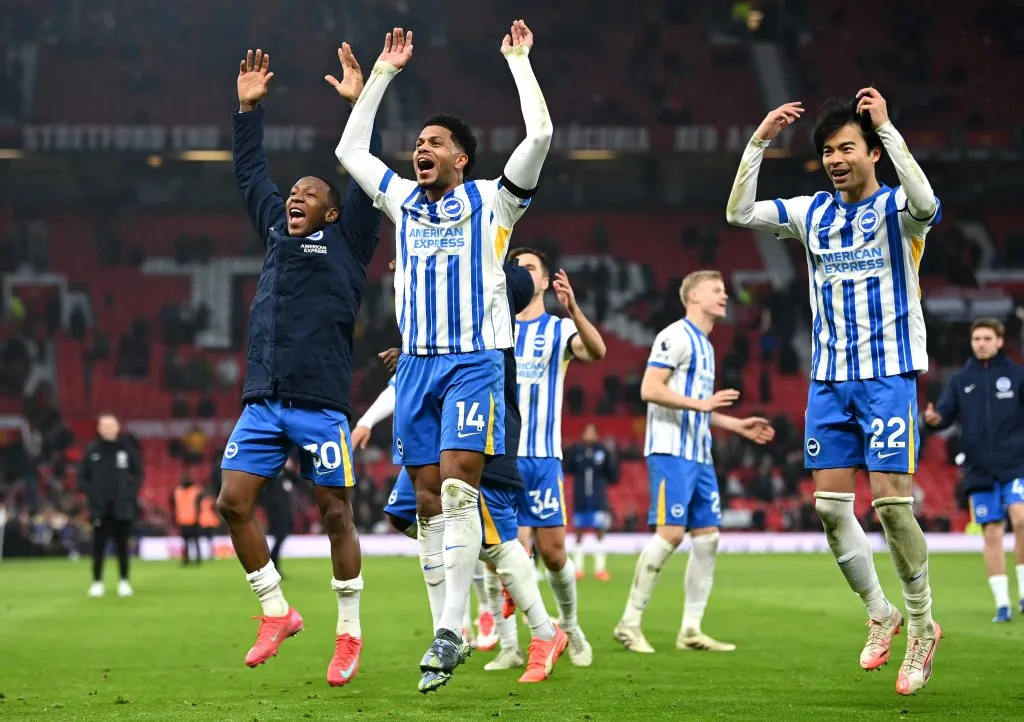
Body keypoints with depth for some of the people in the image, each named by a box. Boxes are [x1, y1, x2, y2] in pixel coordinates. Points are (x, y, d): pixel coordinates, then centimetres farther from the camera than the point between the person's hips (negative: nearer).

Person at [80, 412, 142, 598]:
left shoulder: (127, 449, 0)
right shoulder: (91, 451, -1)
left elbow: (138, 474, 8)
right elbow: (82, 478, 5)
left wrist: (131, 493, -4)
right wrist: (92, 494, -8)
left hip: (122, 507, 0)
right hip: (100, 507, 0)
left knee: (122, 544, 6)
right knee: (99, 546, 1)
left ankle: (124, 581, 13)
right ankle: (97, 582, 8)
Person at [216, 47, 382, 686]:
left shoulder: (347, 237, 5)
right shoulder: (277, 229, 18)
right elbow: (250, 174, 27)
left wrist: (359, 105, -5)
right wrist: (249, 109, 24)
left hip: (320, 402, -6)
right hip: (263, 400, 6)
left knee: (336, 513, -1)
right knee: (233, 502, -2)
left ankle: (350, 633, 8)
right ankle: (277, 613, 12)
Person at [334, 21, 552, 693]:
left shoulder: (491, 201, 2)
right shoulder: (403, 200, 16)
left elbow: (540, 135, -9)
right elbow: (351, 148, 24)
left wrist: (519, 59, 0)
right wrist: (384, 72, 23)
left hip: (474, 361, -5)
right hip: (417, 362, 5)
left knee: (458, 491, -15)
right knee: (428, 501, 3)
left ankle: (451, 630, -18)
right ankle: (447, 631, 8)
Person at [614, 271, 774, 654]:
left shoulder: (705, 346, 21)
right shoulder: (675, 336, -8)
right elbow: (649, 389, -18)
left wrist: (737, 425, 22)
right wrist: (700, 403, -23)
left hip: (699, 455, 9)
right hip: (671, 451, -9)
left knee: (707, 536, 4)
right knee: (670, 532, -15)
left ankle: (691, 630, 8)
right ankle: (629, 623, -7)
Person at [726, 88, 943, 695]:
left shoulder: (895, 209, -6)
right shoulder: (814, 212, 9)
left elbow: (926, 203, -31)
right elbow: (739, 213, 3)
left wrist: (887, 127, -28)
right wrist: (759, 143, -5)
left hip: (889, 376, -5)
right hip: (829, 378, 5)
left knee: (892, 501, -11)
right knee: (830, 505, 1)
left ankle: (922, 626, 5)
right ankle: (880, 614, 17)